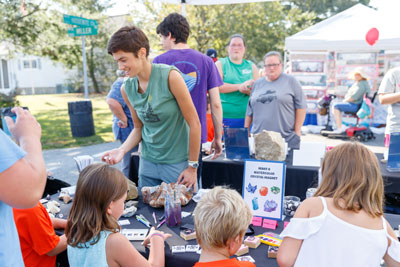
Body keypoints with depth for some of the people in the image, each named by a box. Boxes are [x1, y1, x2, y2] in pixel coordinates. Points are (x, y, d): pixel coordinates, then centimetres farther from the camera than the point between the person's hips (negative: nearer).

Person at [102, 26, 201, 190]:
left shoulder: (170, 76, -17)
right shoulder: (126, 89, 0)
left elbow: (194, 123, -14)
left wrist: (192, 167, -10)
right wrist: (122, 150, -8)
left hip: (177, 163, -5)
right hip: (147, 163, 5)